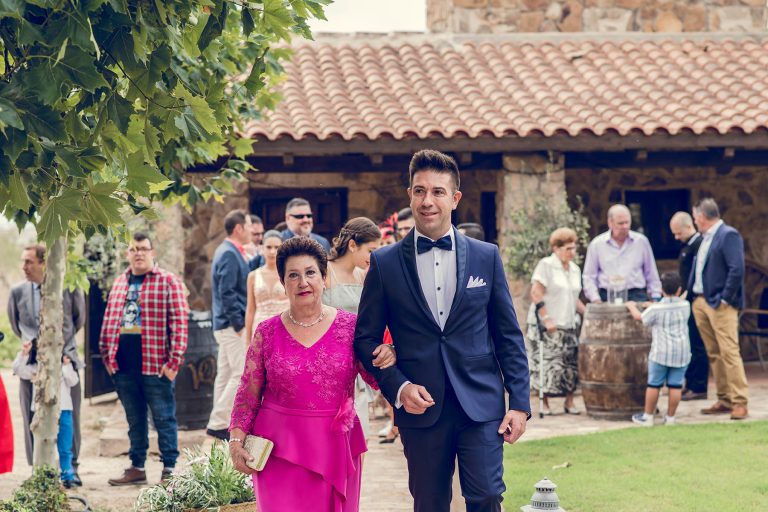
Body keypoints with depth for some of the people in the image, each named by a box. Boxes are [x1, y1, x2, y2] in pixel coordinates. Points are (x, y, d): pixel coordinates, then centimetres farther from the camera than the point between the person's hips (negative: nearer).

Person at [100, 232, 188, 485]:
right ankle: (137, 468, 20)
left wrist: (174, 360, -15)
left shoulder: (168, 281, -3)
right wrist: (107, 355, 11)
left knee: (164, 418, 0)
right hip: (124, 365, 6)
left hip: (155, 364, -5)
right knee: (134, 419, 13)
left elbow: (179, 321, -9)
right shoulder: (120, 283, 15)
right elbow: (109, 320, 19)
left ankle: (169, 469, 4)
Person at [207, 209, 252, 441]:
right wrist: (239, 325, -19)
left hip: (226, 325, 10)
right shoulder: (229, 254, -16)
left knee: (225, 375, 12)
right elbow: (227, 293, -20)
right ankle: (218, 423, -7)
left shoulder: (230, 252, 16)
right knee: (242, 374, -9)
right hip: (232, 325, -10)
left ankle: (219, 424, 17)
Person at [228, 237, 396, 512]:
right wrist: (236, 441, -1)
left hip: (335, 447, 1)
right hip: (280, 447, -1)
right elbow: (248, 394, 7)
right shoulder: (267, 332, 2)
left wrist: (387, 357, -16)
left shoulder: (350, 325, 1)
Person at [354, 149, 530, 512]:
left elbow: (509, 336, 7)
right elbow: (366, 337, 5)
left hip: (481, 405, 0)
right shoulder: (385, 263, 2)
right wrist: (397, 387, -9)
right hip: (421, 408, 0)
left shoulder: (486, 256, 5)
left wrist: (519, 402, 1)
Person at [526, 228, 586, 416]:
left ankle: (569, 402, 10)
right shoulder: (546, 265, -6)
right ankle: (545, 403, 1)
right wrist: (546, 318, -17)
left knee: (571, 364, 2)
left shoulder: (575, 269, 15)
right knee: (547, 364, -7)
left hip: (569, 325, 6)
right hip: (547, 326, -6)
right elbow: (536, 294, -12)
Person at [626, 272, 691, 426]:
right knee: (675, 385, 5)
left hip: (661, 353, -3)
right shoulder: (685, 306, 4)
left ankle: (648, 416, 14)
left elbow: (639, 317, 8)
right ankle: (670, 417, 10)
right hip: (681, 353, 3)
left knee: (654, 385, 6)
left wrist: (632, 306, 28)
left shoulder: (656, 309, -8)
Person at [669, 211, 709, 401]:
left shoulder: (699, 244, -14)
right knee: (689, 344, 13)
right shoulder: (686, 246, 16)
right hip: (688, 301, 10)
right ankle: (690, 385, 18)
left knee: (697, 345, -5)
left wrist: (686, 294, -20)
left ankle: (699, 388, 0)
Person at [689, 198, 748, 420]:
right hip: (701, 302, 9)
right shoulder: (704, 238, 16)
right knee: (713, 354, 11)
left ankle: (740, 403, -8)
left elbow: (737, 270, -18)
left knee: (729, 352, -10)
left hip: (720, 304, -9)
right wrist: (690, 292, 13)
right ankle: (724, 400, 17)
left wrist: (725, 299, -17)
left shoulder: (729, 235, -11)